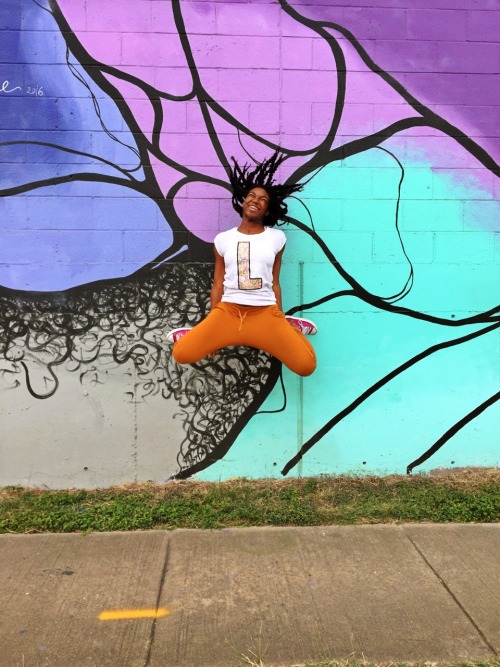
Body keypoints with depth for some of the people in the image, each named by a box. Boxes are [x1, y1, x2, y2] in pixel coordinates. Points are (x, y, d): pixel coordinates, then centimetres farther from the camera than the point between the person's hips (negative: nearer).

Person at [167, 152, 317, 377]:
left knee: (306, 366, -16)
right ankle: (198, 333, 13)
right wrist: (211, 328, 5)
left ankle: (290, 326, 12)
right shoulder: (223, 239, 9)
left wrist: (280, 326, 8)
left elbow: (274, 283, 10)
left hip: (265, 313, 0)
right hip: (228, 311, 0)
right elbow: (218, 285, 10)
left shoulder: (276, 238, 8)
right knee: (182, 354, -20)